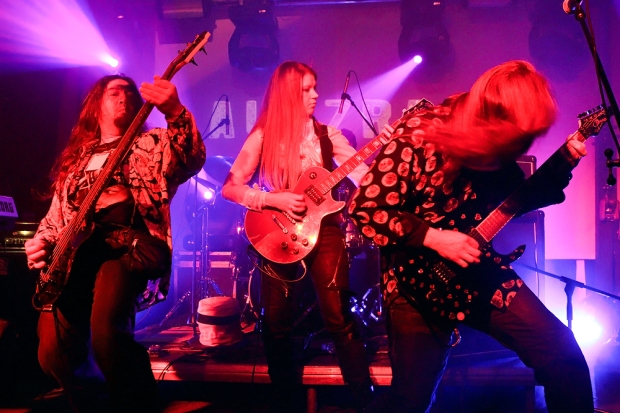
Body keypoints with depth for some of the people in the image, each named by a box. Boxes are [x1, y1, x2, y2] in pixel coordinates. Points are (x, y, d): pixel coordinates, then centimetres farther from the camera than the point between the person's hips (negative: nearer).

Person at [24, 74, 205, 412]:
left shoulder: (151, 144, 13)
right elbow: (56, 215, 28)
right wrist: (41, 242, 6)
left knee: (106, 331, -32)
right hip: (77, 250, 5)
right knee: (54, 353, -7)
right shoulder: (75, 156, 27)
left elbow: (190, 162, -10)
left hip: (132, 243, -5)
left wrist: (175, 114, -28)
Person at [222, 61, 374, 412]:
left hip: (323, 228, 1)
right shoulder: (263, 137, 0)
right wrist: (273, 199, -15)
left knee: (339, 317, -4)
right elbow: (230, 188, -3)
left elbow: (366, 176, -2)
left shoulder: (327, 135, 5)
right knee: (276, 324, 3)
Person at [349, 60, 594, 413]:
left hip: (481, 272, 6)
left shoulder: (495, 145, -2)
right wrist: (433, 238, -23)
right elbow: (365, 207, -19)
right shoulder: (417, 136, -20)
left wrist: (562, 163, -2)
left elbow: (519, 200, 12)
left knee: (562, 352, 0)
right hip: (420, 279, -5)